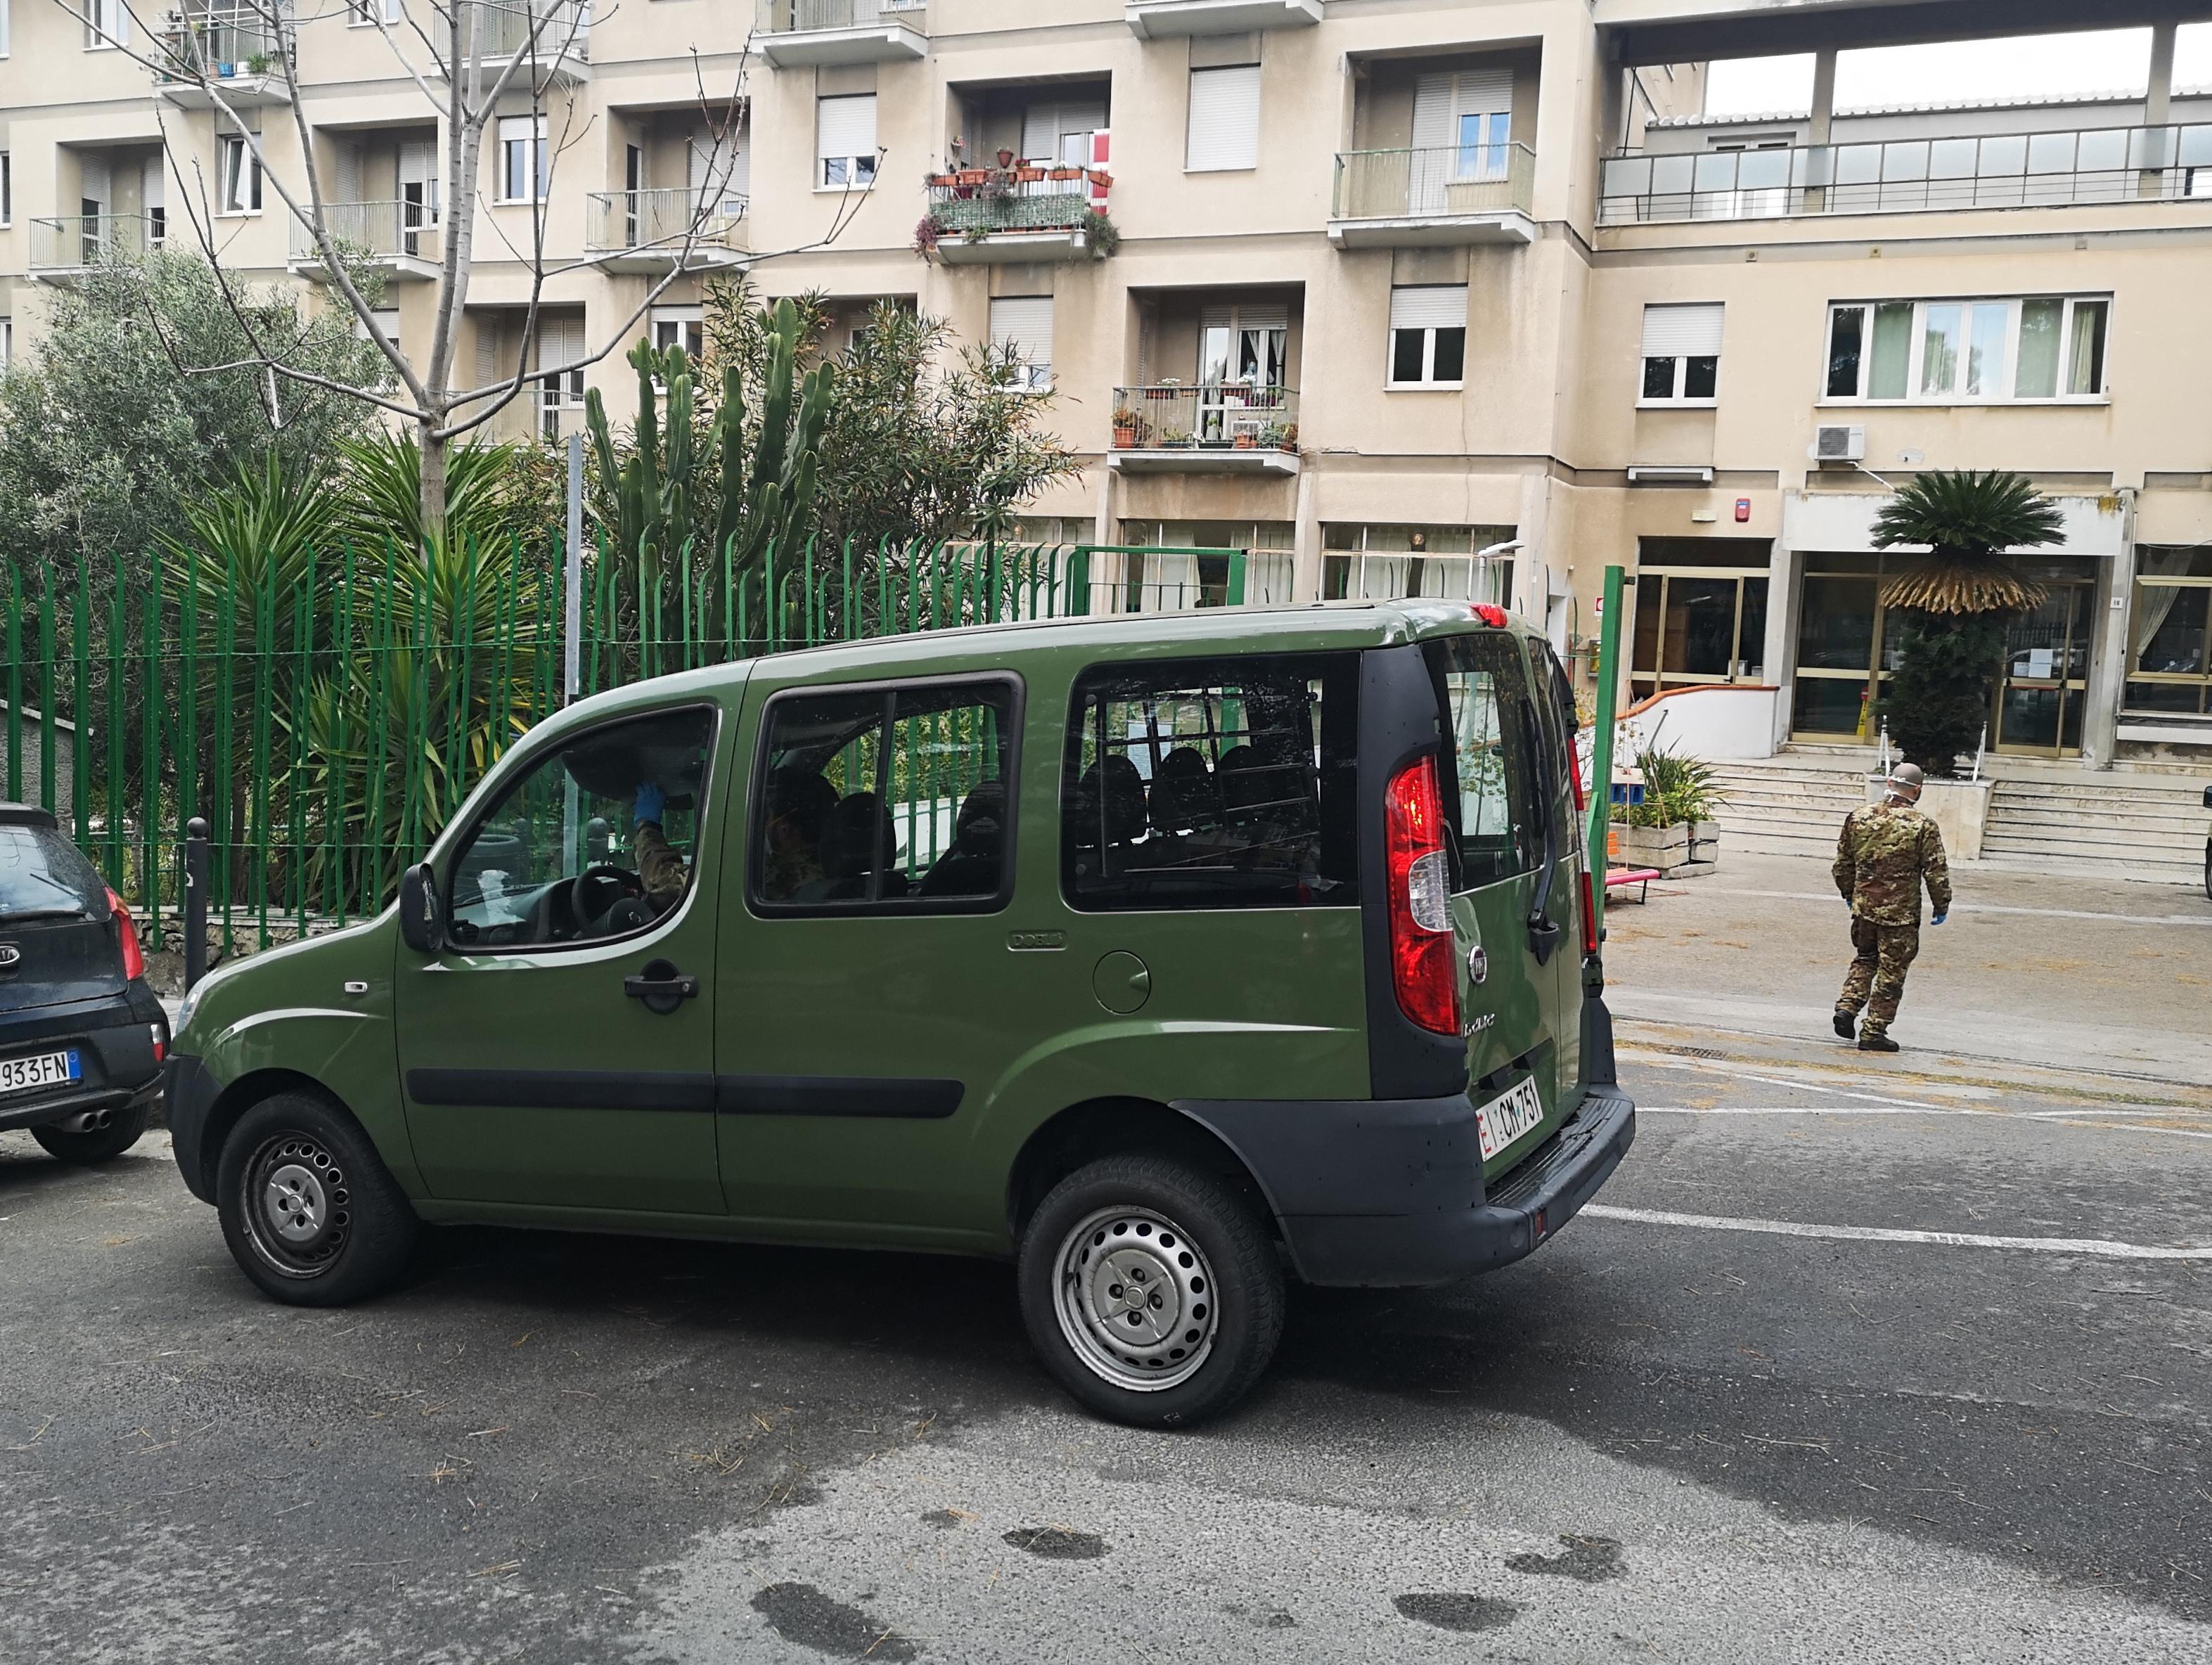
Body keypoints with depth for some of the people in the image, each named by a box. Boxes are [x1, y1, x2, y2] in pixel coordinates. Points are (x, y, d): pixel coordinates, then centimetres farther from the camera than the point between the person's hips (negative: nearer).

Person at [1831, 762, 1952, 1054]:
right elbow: (1936, 872, -8)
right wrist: (1942, 907, 6)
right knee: (1891, 973, 5)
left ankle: (1847, 1006, 7)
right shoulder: (1923, 827, -11)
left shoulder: (1859, 818, 1)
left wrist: (1849, 893, 25)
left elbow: (1843, 863, 10)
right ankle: (1874, 1032, 8)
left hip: (1863, 907, 4)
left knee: (1864, 960, 24)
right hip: (1901, 913, -4)